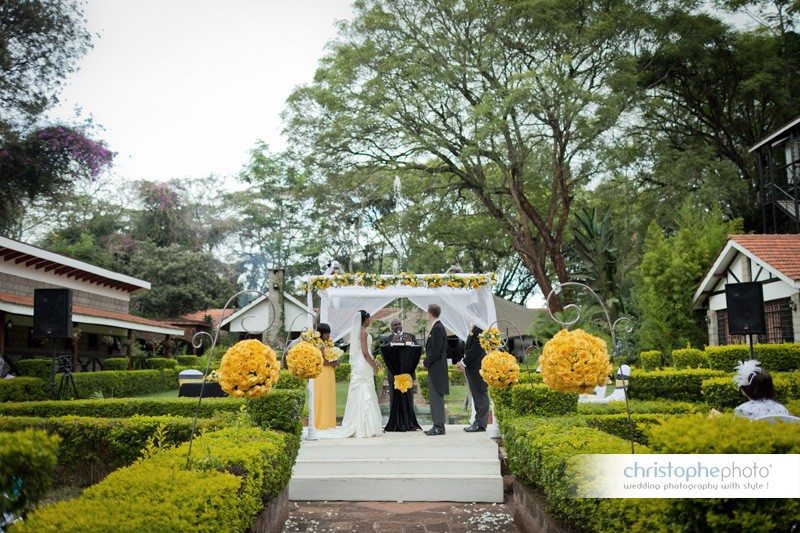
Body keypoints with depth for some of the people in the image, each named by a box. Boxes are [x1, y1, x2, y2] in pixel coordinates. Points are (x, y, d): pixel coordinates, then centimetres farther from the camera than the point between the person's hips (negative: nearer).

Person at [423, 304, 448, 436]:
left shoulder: (437, 328, -17)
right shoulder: (438, 327, 14)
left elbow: (435, 352, -21)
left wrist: (425, 363, -9)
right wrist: (427, 362, 13)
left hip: (436, 370, -10)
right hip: (436, 369, 10)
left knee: (437, 398, -6)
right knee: (434, 398, 13)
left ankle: (439, 427, -3)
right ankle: (437, 425, 18)